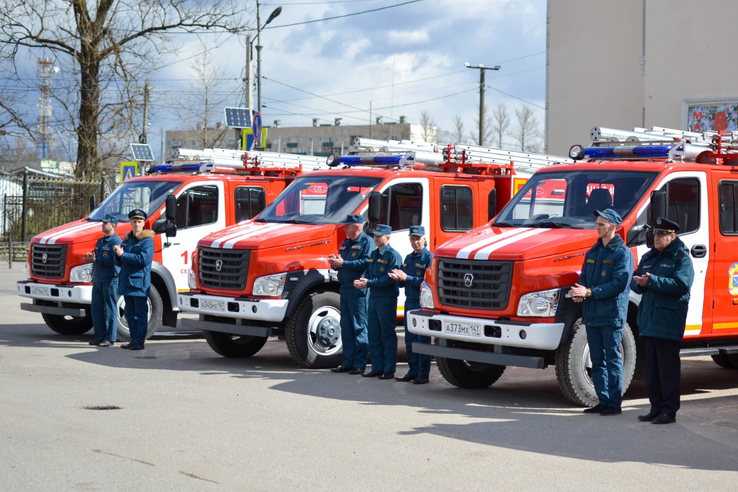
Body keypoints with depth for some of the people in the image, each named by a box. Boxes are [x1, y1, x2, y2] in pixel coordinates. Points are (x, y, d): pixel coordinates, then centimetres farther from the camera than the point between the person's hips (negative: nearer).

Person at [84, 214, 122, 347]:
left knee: (110, 310, -4)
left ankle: (110, 339, 1)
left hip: (110, 280, -9)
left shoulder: (116, 241, -9)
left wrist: (96, 259, -20)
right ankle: (99, 337, 16)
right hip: (98, 280, 9)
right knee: (96, 309, 9)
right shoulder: (100, 241, 19)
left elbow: (114, 260, -20)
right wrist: (90, 257, 3)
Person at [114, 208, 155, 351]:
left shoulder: (147, 241, -6)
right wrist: (119, 255, -4)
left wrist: (123, 255, -16)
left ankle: (139, 341, -3)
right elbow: (120, 261, 20)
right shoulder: (127, 240, 17)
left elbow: (143, 259, -20)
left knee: (141, 314, -4)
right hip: (127, 283, 8)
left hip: (140, 283, -8)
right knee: (130, 314, 11)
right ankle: (133, 340, 18)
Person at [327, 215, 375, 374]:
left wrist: (344, 263, -19)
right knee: (346, 328, 10)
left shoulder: (367, 242, -7)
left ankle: (359, 364, 0)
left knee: (359, 328, -4)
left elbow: (367, 263, -20)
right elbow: (341, 264, 24)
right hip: (345, 290, 9)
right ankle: (347, 363, 17)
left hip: (359, 291, -9)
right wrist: (335, 263, 0)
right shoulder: (346, 243, 20)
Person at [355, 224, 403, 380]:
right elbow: (368, 273, 19)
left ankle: (389, 370, 2)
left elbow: (390, 279, -19)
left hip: (387, 299, -8)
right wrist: (362, 281, -3)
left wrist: (369, 283, -20)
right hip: (373, 297, 8)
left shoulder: (393, 255, -11)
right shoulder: (374, 254, 15)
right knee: (373, 335, 11)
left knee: (388, 335, -3)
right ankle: (377, 368, 18)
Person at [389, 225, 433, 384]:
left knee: (423, 340, -3)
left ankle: (423, 374, 1)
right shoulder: (408, 258, 16)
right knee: (410, 339, 10)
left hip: (423, 304, -8)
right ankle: (413, 371, 18)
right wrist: (398, 278, -2)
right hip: (409, 302, 8)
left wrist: (407, 278, -20)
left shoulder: (429, 258, -8)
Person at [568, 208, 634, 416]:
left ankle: (614, 403, 1)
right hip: (592, 314, 7)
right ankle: (603, 401, 17)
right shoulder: (593, 252, 16)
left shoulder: (622, 253, -7)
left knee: (613, 360, -3)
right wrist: (579, 291, -4)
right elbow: (584, 277, 19)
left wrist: (589, 292, -21)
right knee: (597, 360, 10)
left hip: (612, 315, -7)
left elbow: (618, 284, -16)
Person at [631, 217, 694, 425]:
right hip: (648, 320, 7)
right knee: (652, 367, 10)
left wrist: (653, 281, -22)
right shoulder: (648, 257, 19)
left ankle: (669, 411, -1)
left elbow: (681, 284, -18)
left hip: (669, 321, -7)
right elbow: (634, 281, 18)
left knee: (668, 367, -5)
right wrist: (639, 283, -6)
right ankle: (656, 408, 18)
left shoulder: (681, 258, -4)